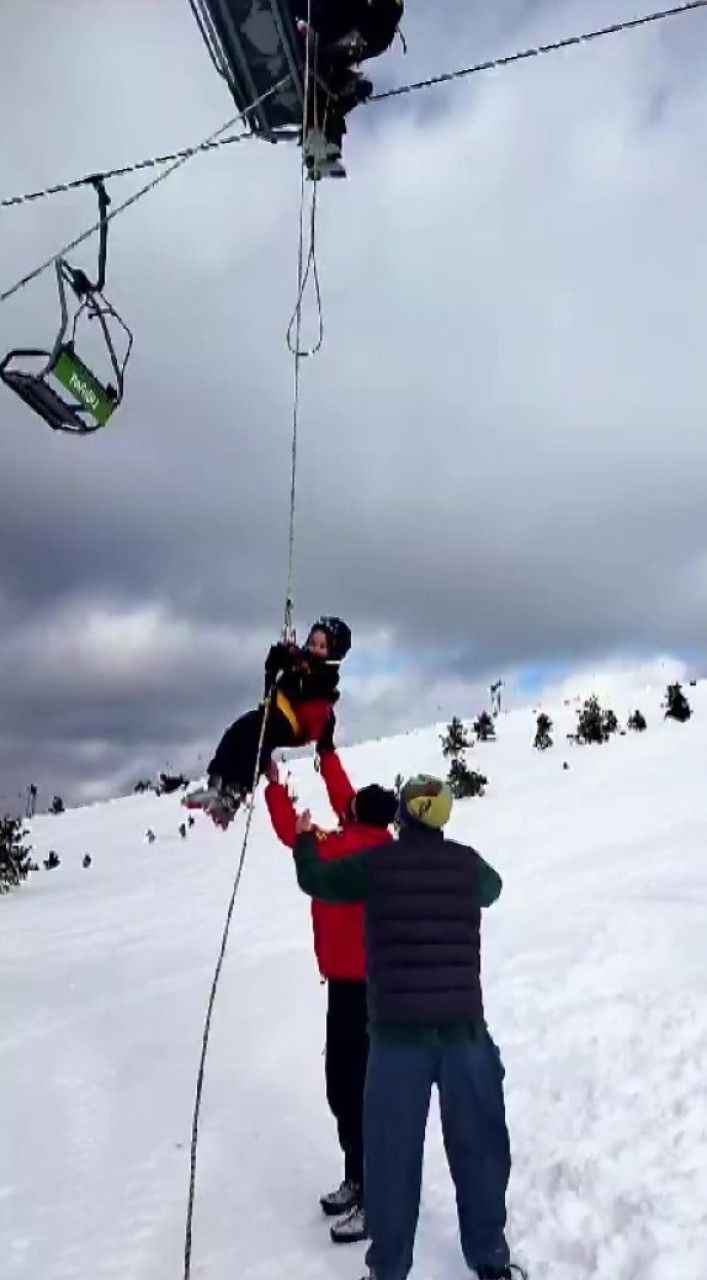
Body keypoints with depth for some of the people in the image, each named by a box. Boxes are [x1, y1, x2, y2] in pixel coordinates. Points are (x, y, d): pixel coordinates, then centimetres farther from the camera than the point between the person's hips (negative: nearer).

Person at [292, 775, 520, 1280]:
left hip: (398, 1030, -1)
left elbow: (316, 880, 10)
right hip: (464, 1027, 2)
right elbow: (492, 888, 23)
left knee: (393, 1153, 11)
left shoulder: (376, 863, -6)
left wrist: (305, 837, 29)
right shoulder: (468, 863, -1)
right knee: (479, 1146, 17)